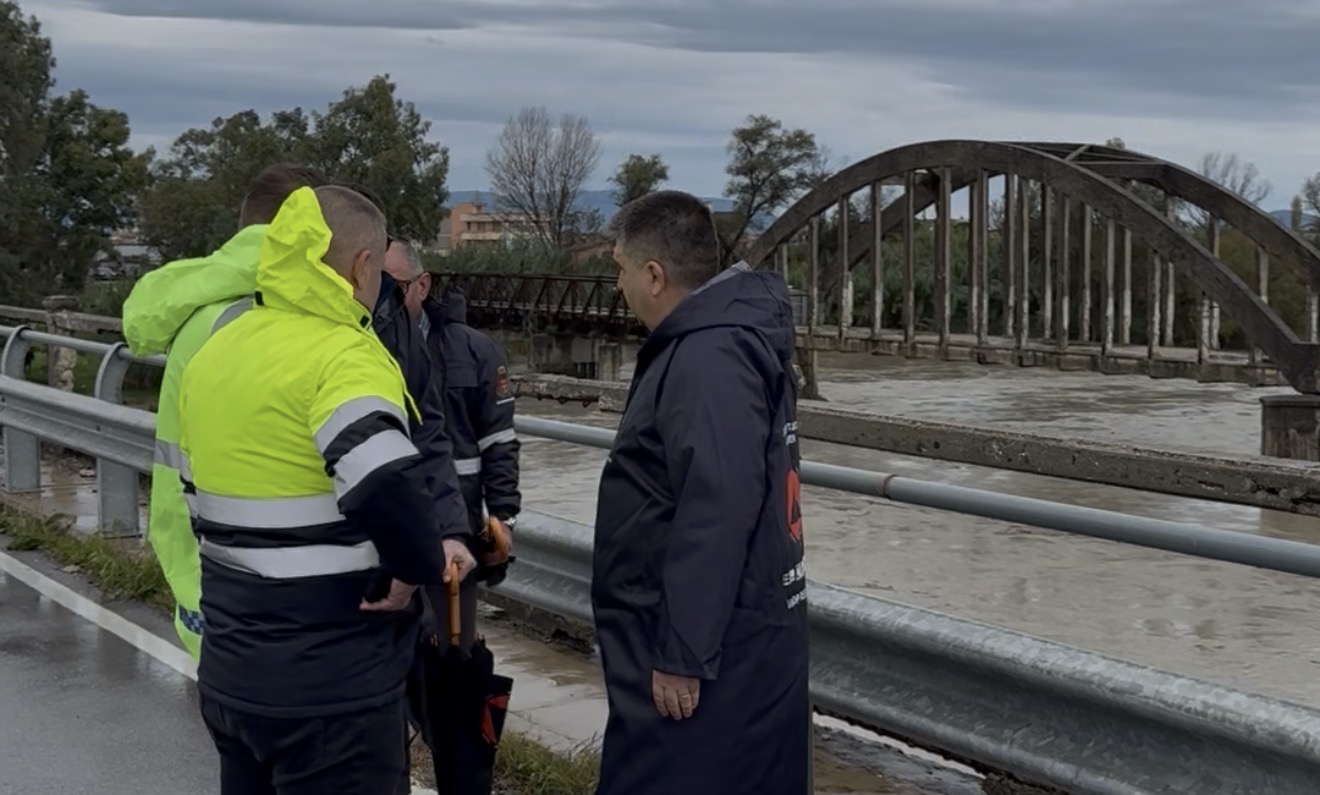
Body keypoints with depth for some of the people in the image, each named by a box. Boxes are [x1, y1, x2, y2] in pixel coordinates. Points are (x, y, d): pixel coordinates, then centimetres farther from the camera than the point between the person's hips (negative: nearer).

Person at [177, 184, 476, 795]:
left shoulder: (213, 354, 9)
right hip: (329, 687, -8)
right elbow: (390, 489, -34)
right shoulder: (342, 356, -18)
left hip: (228, 673, 8)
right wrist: (419, 566, -16)